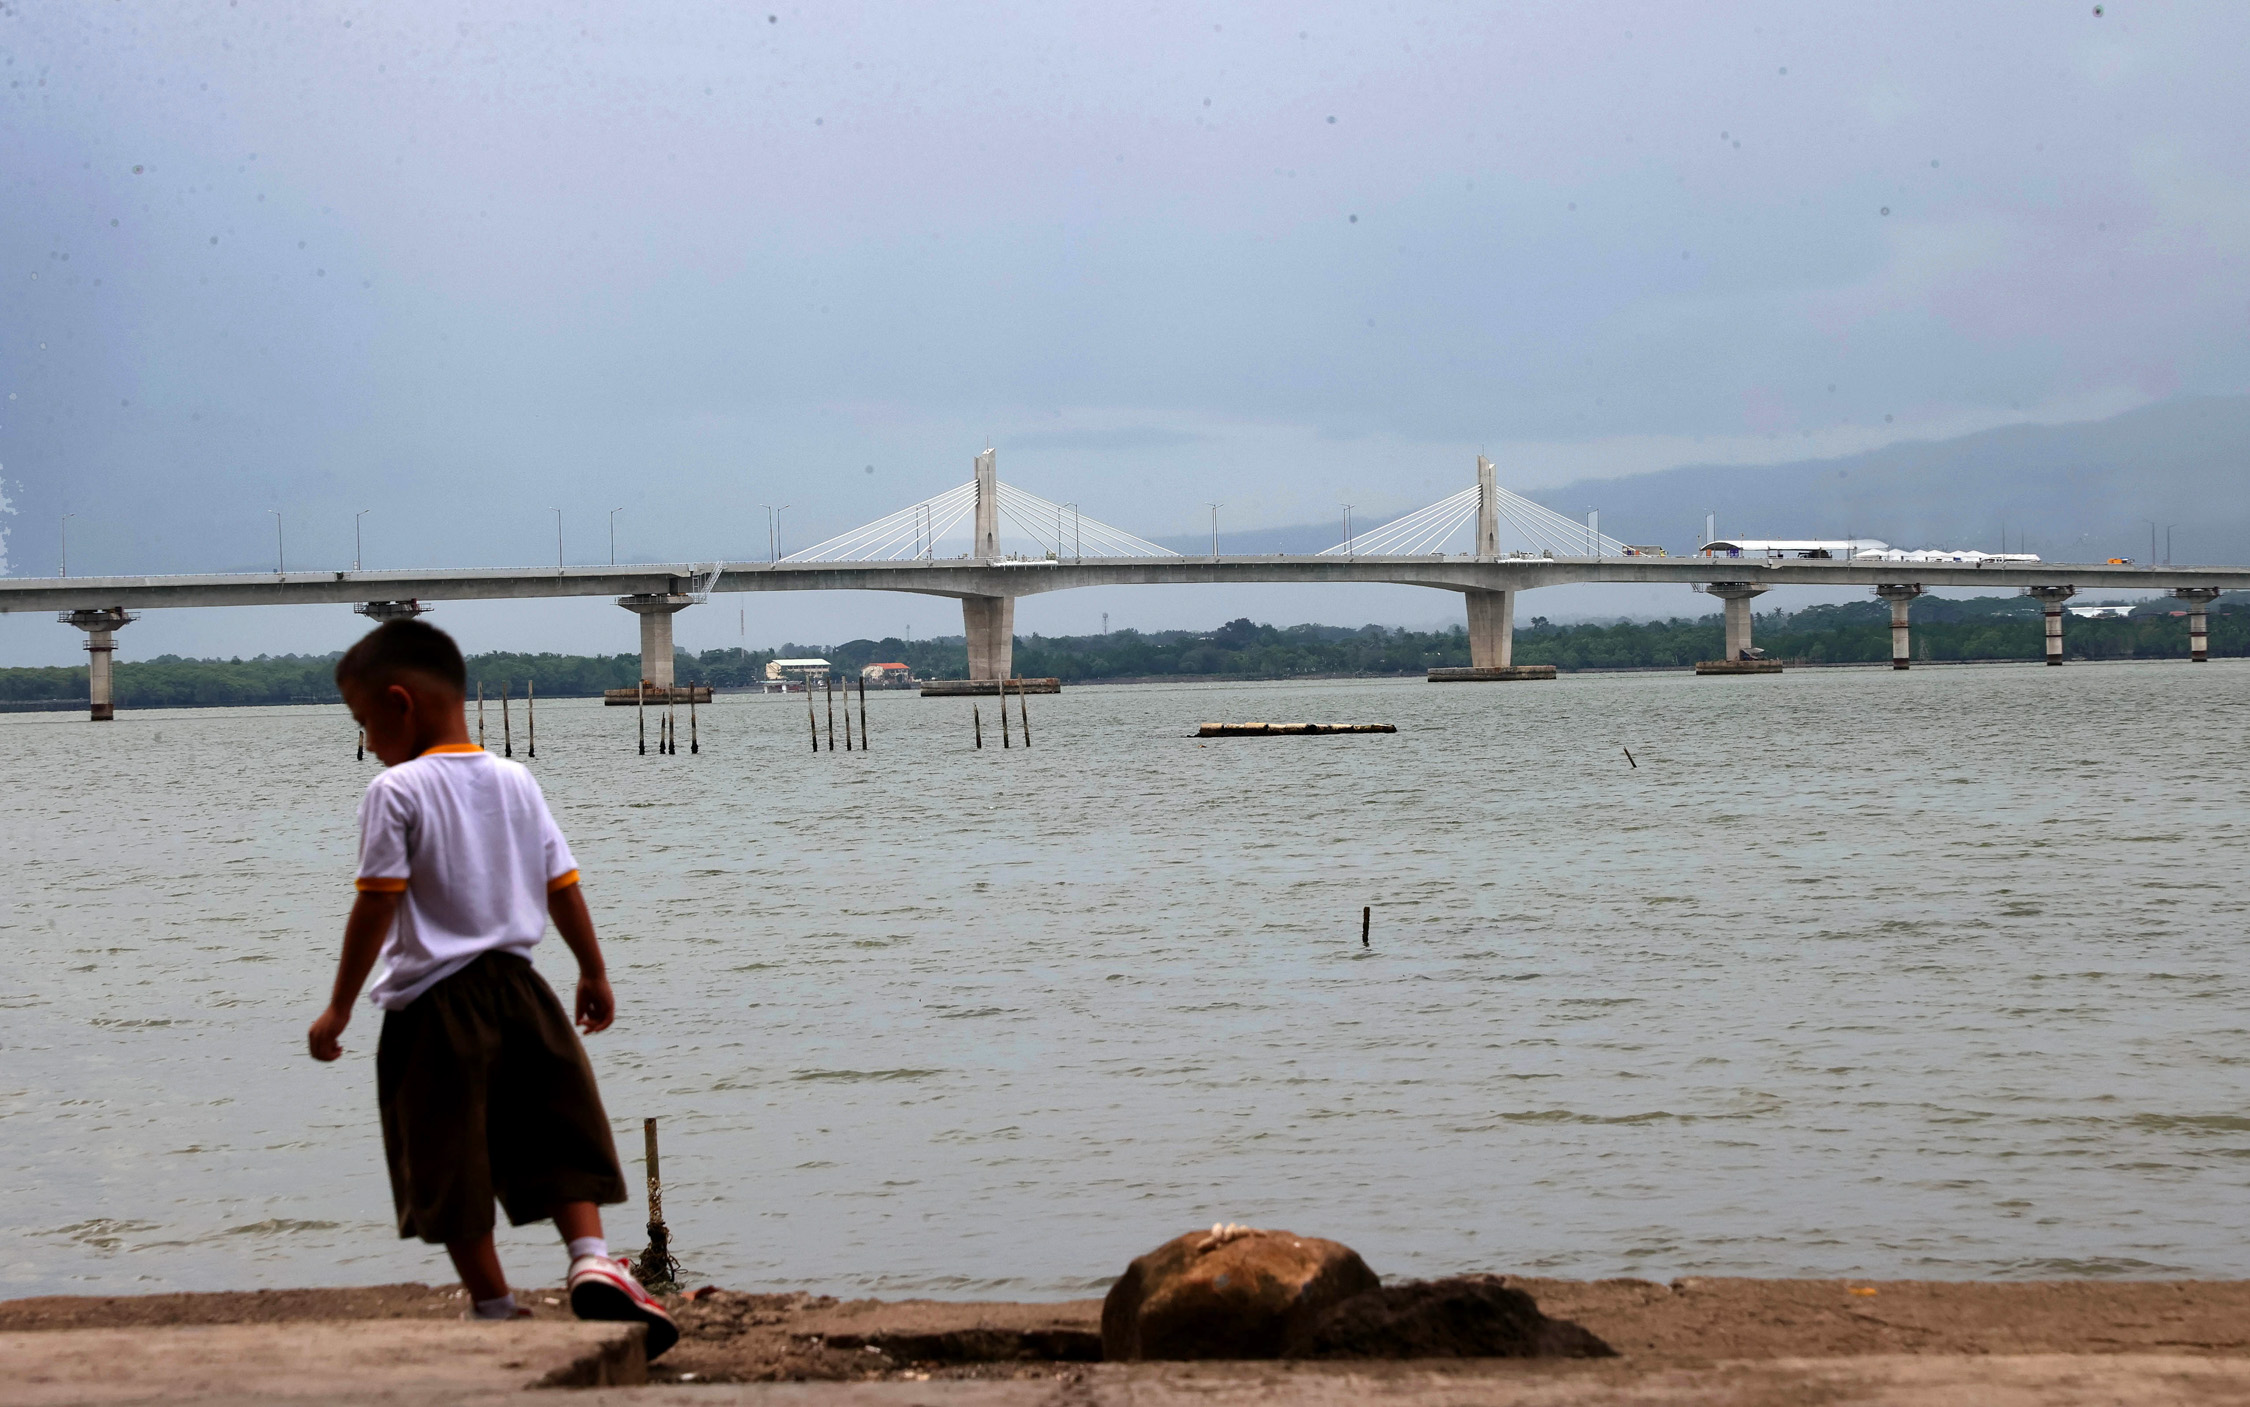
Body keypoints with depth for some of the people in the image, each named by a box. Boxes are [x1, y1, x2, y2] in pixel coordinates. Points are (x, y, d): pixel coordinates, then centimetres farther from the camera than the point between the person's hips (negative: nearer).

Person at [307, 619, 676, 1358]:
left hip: (433, 1000, -5)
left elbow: (375, 908, -12)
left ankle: (496, 1308, 6)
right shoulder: (518, 780, 8)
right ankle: (593, 1260, -8)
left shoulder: (396, 791, -9)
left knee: (452, 1170, 4)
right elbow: (563, 888, 11)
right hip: (517, 986, 5)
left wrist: (340, 1006, -6)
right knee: (558, 1139, 12)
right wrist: (594, 973, 22)